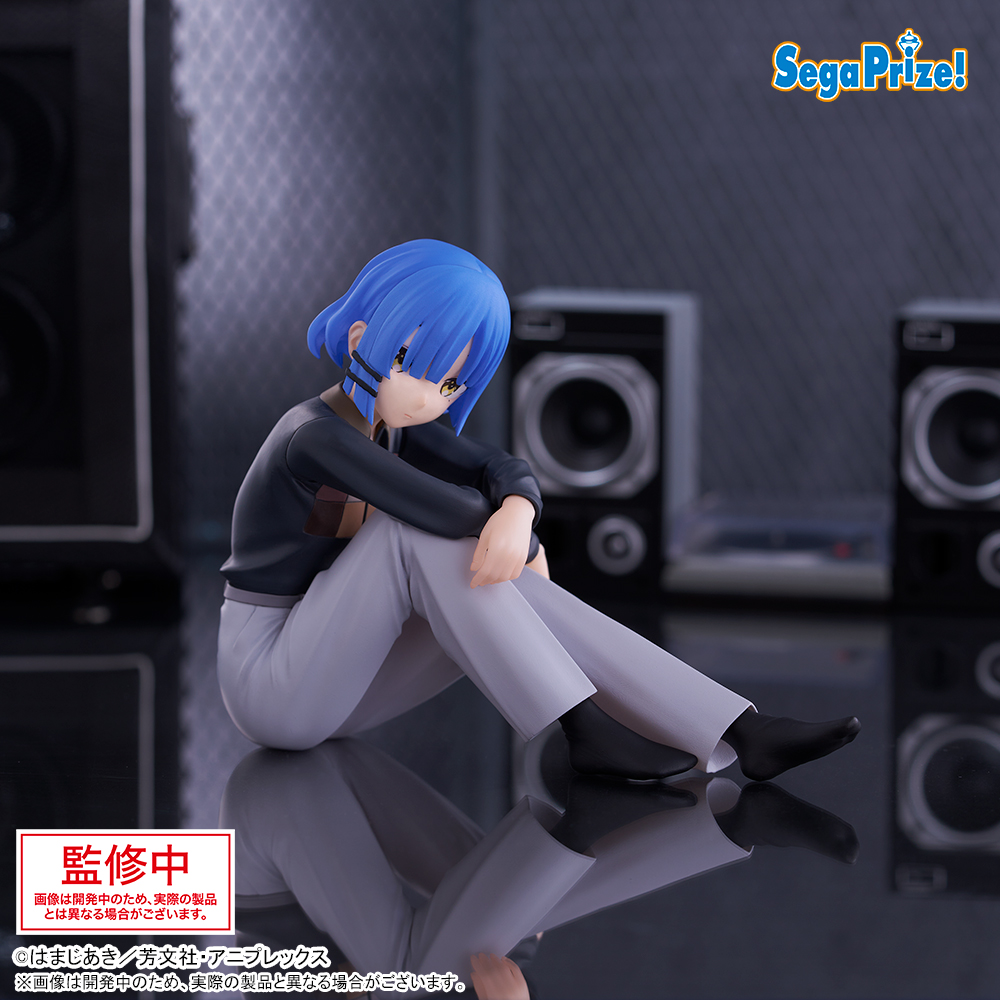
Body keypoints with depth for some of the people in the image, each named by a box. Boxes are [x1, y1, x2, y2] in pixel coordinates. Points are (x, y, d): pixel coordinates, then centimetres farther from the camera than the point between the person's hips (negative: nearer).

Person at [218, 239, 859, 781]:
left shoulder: (390, 422, 6)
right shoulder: (314, 439, -21)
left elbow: (502, 471, -8)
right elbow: (450, 511, -28)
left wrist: (516, 513, -31)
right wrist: (527, 552, -9)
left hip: (335, 690, 8)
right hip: (271, 687, -8)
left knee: (502, 590, -10)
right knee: (420, 533, -25)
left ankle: (740, 734, -17)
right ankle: (582, 727, -27)